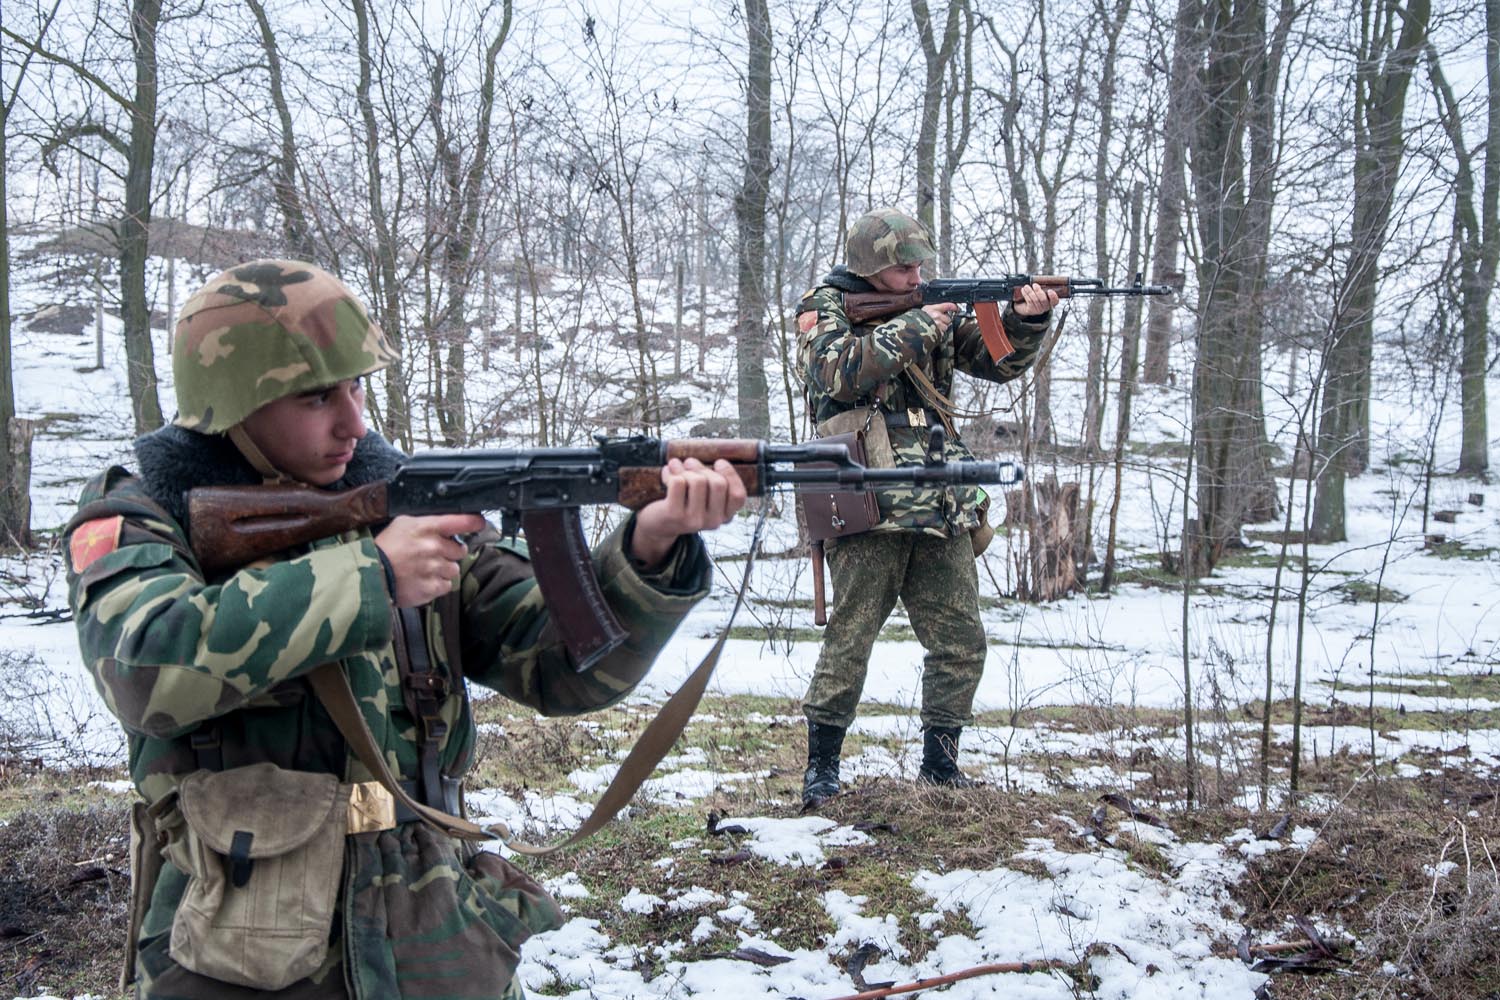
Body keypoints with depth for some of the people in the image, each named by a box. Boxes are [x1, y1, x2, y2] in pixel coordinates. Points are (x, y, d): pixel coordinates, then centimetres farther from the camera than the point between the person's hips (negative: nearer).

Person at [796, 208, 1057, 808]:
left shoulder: (934, 309, 16)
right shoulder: (825, 307, 2)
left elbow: (999, 361, 14)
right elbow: (839, 371, -18)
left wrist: (1028, 320, -5)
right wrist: (911, 329, -16)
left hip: (942, 508, 6)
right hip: (868, 508, -6)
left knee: (961, 641, 7)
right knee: (850, 640, -5)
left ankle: (939, 761, 19)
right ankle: (821, 766, 7)